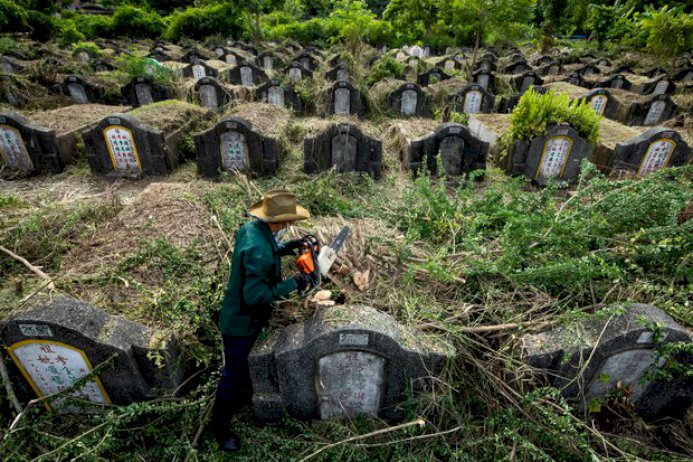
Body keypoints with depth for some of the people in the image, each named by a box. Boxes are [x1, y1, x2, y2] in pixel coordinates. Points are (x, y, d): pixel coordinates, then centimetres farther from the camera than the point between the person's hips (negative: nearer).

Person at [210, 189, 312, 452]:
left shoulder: (250, 228, -8)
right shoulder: (258, 249, -37)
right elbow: (255, 294, -35)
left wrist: (285, 248, 0)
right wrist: (293, 285, -27)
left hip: (245, 316, 9)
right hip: (242, 322, -9)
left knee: (242, 363, 31)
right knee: (233, 373, 12)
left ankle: (242, 394, 57)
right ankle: (220, 425, 34)